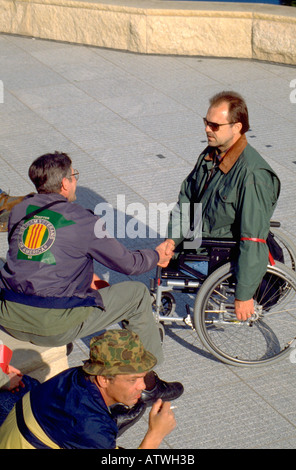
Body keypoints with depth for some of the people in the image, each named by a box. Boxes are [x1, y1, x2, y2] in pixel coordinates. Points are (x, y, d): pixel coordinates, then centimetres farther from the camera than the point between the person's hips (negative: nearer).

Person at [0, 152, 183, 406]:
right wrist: (157, 256, 23)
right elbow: (127, 263, 2)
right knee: (138, 293, 10)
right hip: (54, 327, -6)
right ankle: (148, 383, 21)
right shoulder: (81, 220, -7)